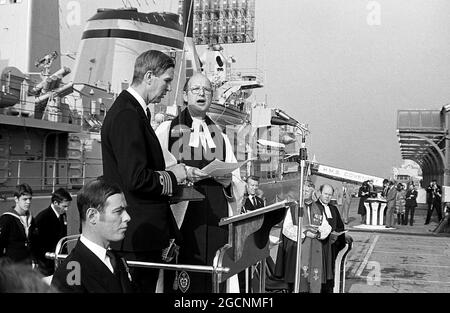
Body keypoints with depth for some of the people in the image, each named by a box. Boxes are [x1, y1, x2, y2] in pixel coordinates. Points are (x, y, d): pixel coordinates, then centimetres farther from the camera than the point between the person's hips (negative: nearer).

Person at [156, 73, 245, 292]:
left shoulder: (220, 136, 19)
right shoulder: (167, 130, 9)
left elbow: (238, 183, 17)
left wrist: (228, 180, -5)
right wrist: (183, 173, -18)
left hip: (216, 218, 3)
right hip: (182, 215, -3)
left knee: (214, 277, -3)